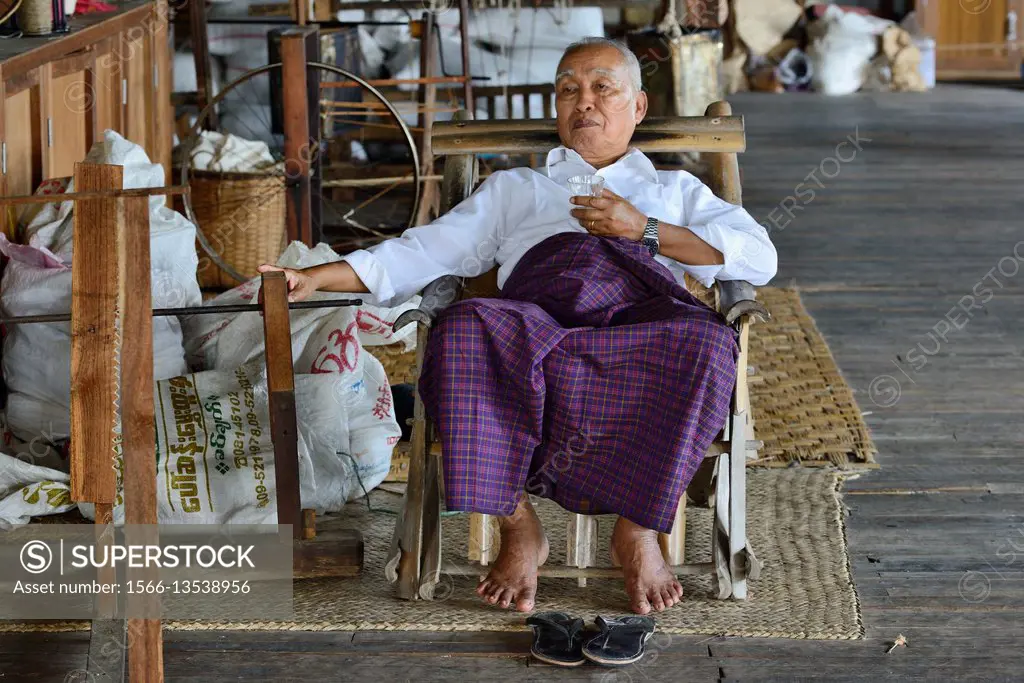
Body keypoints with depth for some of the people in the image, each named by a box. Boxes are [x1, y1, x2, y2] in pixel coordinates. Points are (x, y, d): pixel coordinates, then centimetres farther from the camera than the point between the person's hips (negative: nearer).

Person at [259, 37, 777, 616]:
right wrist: (318, 277, 10)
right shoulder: (514, 188, 36)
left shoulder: (675, 189, 33)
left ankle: (639, 528, -21)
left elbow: (759, 257, 15)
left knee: (705, 343, -37)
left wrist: (645, 229, 4)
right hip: (537, 322, 1)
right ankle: (518, 528, -24)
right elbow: (423, 253, 25)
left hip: (645, 316, 0)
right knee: (465, 330, -36)